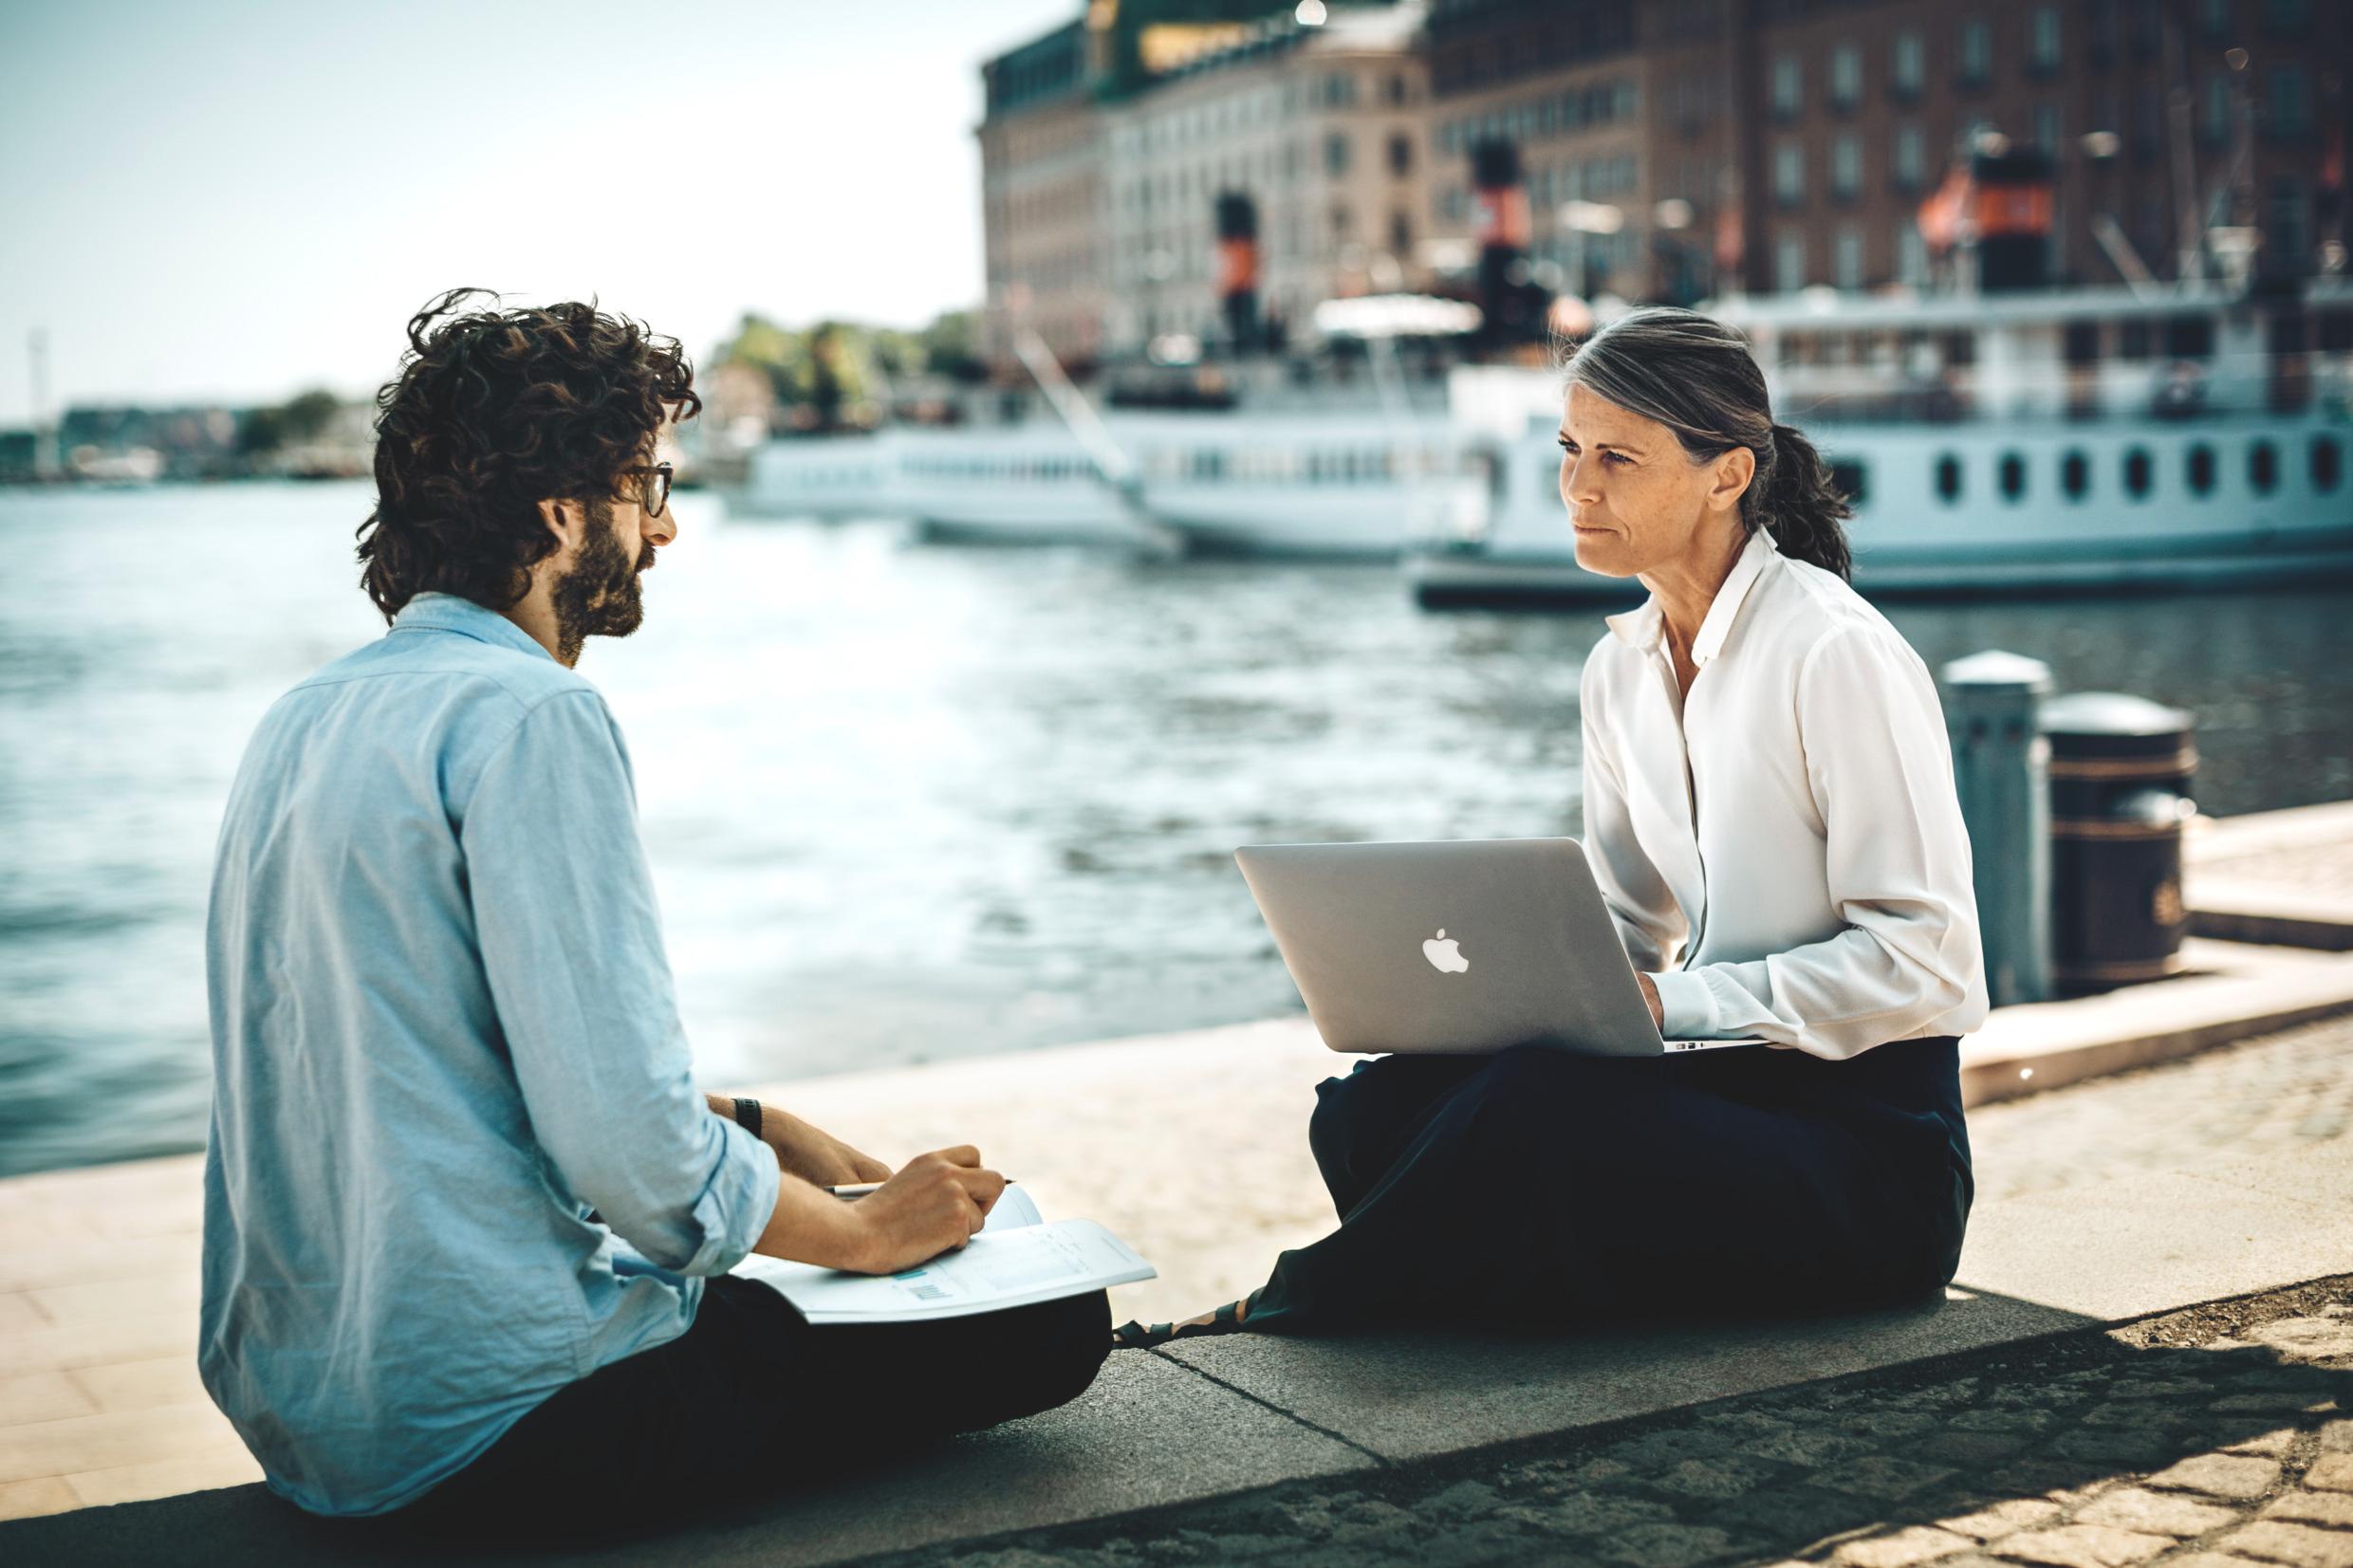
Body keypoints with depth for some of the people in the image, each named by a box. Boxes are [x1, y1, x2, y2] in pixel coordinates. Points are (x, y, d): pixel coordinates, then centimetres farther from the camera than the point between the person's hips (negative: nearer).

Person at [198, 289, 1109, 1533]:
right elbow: (625, 1141, -21)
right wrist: (865, 1228, -4)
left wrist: (747, 1123, 14)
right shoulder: (528, 717, -17)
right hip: (482, 1419, -10)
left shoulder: (309, 718, 12)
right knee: (1052, 1320, -4)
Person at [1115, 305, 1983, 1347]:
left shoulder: (1836, 654, -14)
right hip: (1725, 1089, 7)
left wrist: (1670, 1004, -23)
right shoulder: (1620, 673, 10)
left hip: (1873, 1153, -6)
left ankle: (1289, 1314, -11)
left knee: (1536, 1106, -31)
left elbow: (1925, 957, -16)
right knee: (1374, 1109, -18)